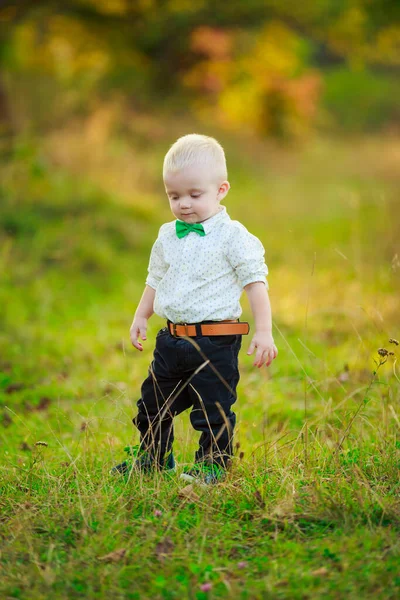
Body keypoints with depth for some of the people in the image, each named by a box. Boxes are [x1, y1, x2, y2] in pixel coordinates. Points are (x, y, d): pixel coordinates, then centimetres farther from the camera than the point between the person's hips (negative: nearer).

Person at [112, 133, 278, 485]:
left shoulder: (233, 236, -9)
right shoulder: (168, 237, 9)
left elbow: (255, 283, -9)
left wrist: (264, 331, -14)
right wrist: (141, 317, 17)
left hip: (215, 341, -6)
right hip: (172, 338, 6)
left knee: (213, 409, -1)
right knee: (154, 403, 16)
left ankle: (213, 462, 15)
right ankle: (153, 457, 34)